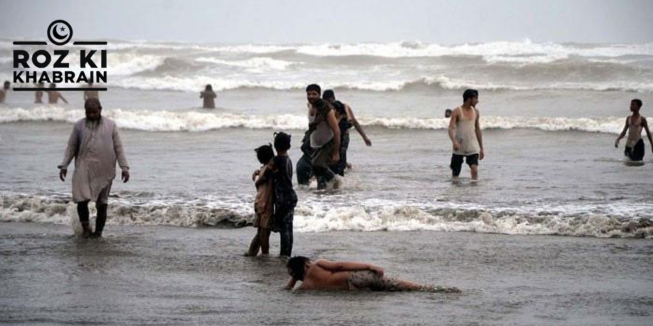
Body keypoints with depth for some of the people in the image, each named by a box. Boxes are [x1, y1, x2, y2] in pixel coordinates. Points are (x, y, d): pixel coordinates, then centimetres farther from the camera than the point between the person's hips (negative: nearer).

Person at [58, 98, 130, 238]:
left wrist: (124, 168, 0)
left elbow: (118, 148, 6)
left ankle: (98, 231, 12)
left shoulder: (110, 125, 6)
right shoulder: (79, 126, 8)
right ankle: (86, 228, 4)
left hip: (104, 170, 0)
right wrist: (64, 166, 3)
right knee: (81, 199, -12)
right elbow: (71, 147, 10)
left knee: (102, 203, 3)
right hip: (84, 168, 0)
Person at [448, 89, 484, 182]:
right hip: (459, 148, -2)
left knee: (474, 170, -18)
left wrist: (481, 148, 18)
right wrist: (454, 142, -33)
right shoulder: (457, 112, -6)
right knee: (455, 175, 5)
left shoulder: (475, 112, 9)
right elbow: (451, 128, -15)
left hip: (472, 148, 2)